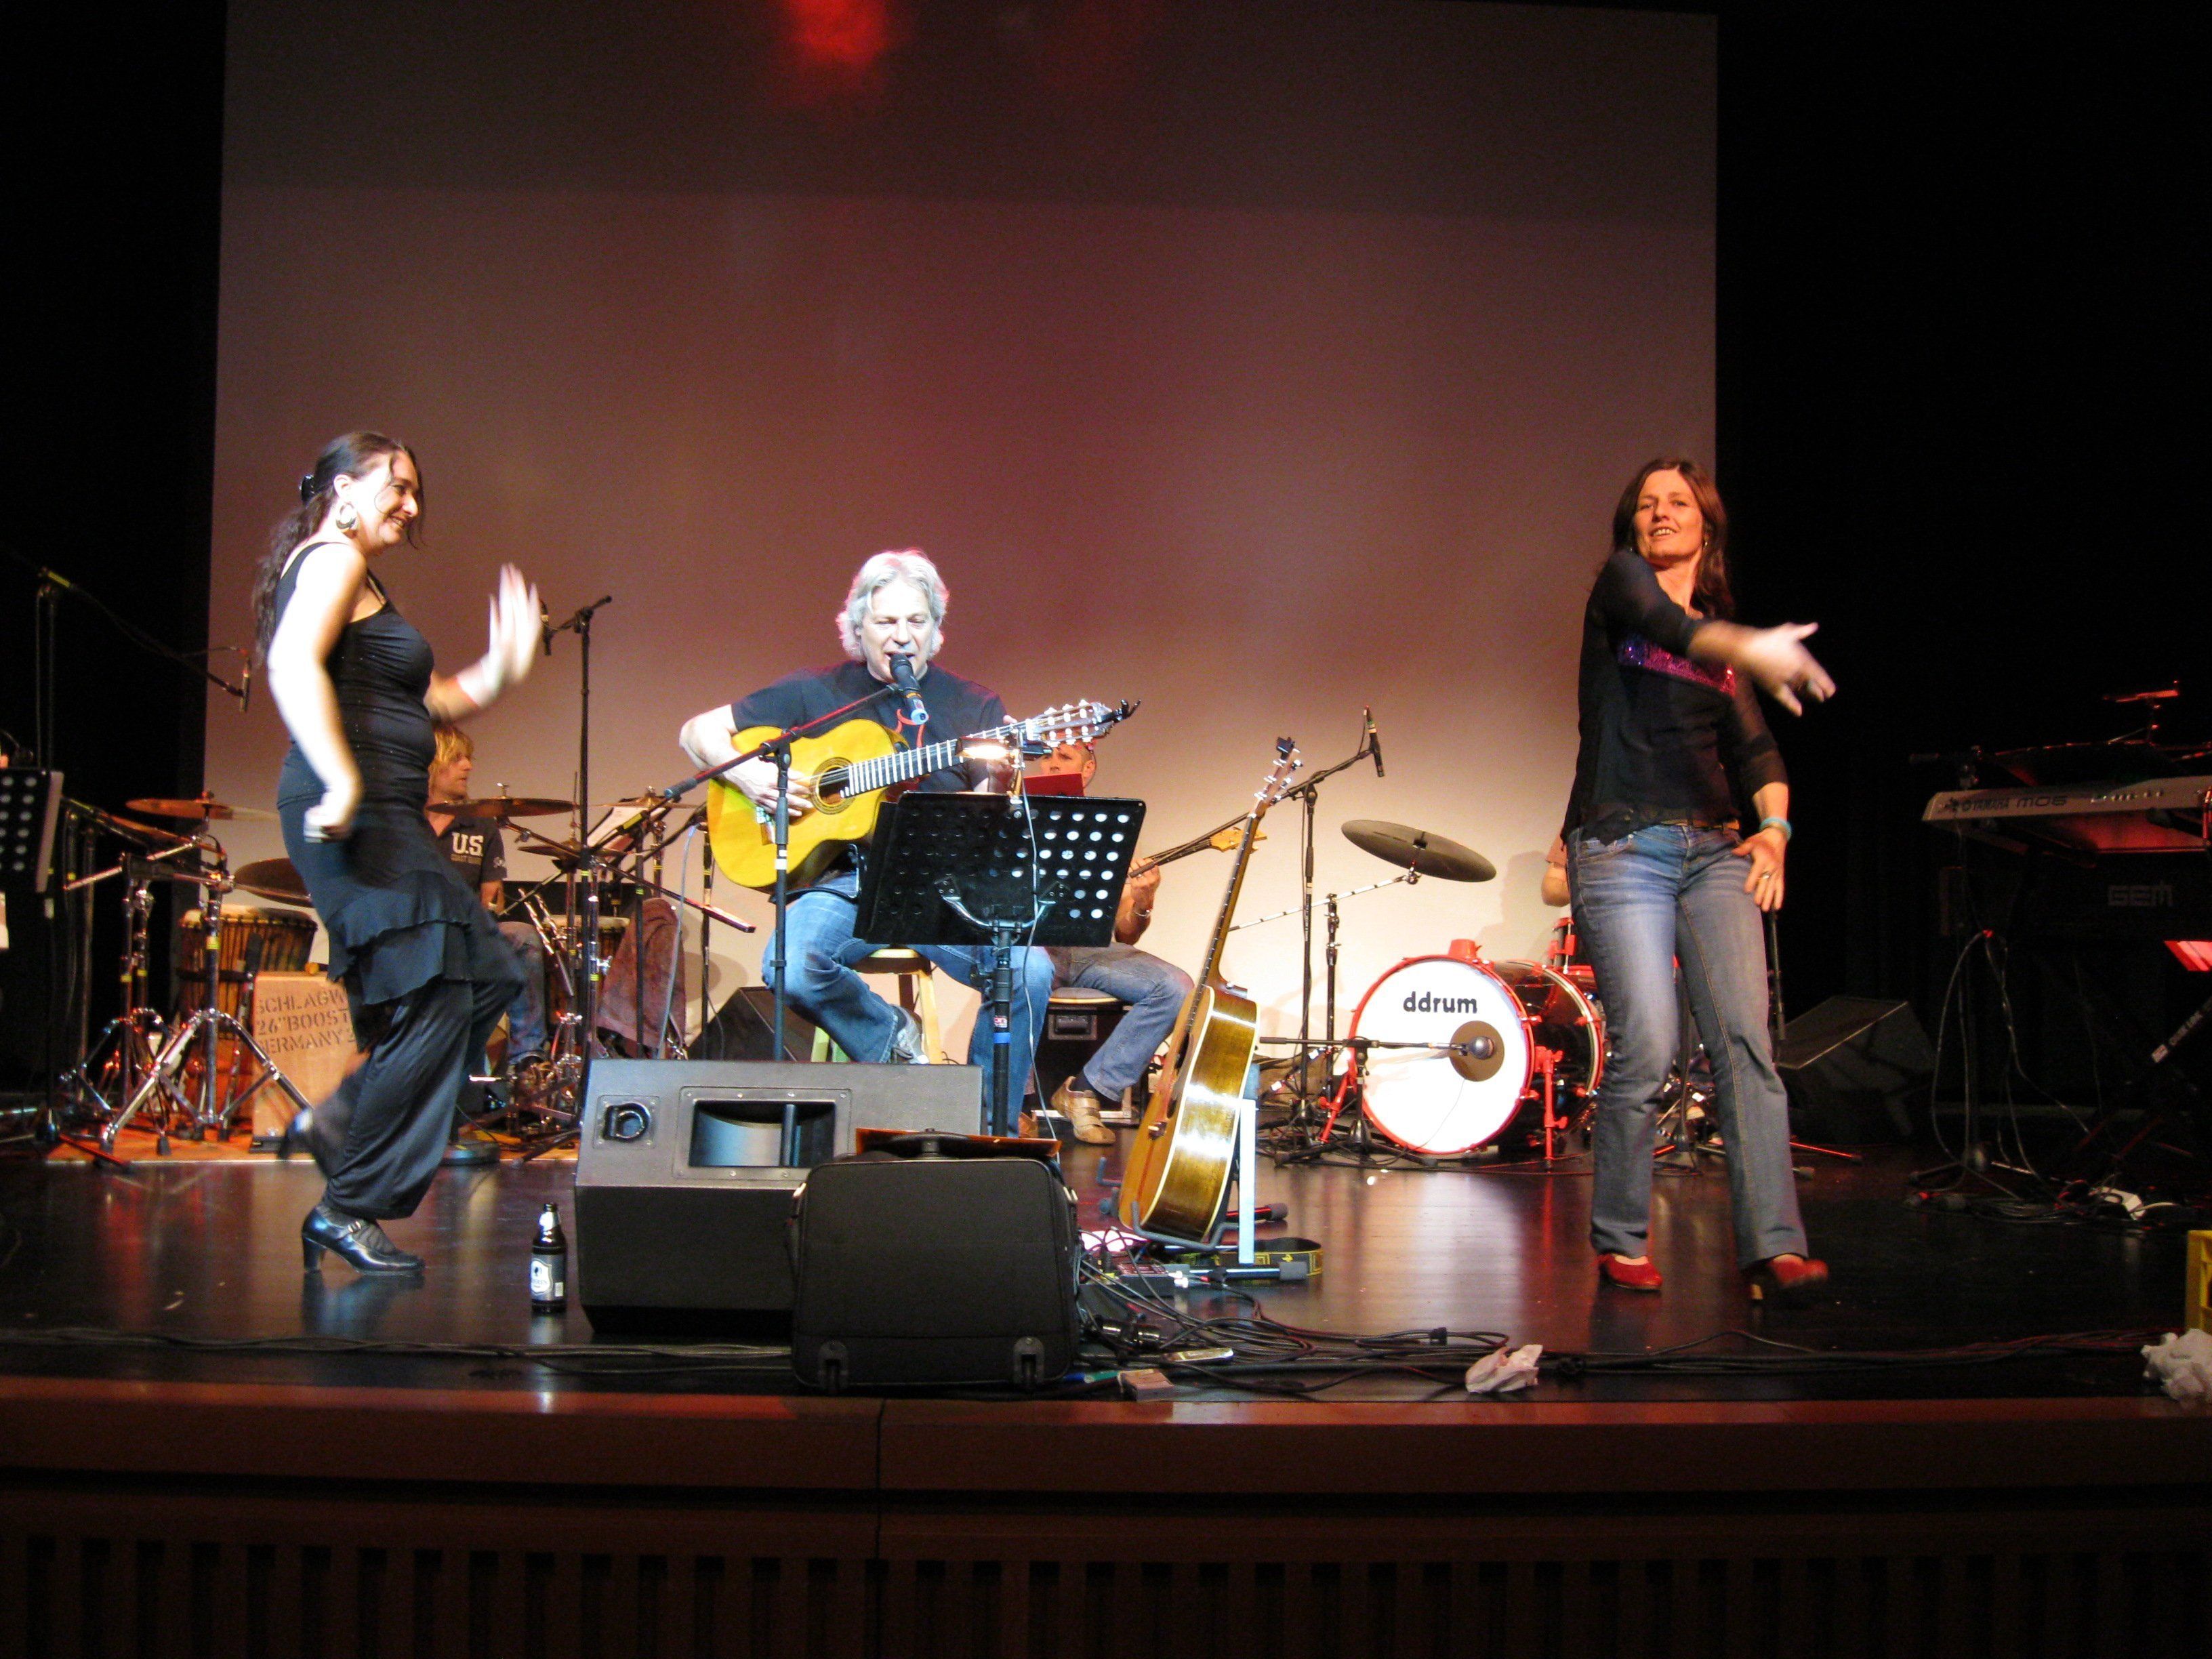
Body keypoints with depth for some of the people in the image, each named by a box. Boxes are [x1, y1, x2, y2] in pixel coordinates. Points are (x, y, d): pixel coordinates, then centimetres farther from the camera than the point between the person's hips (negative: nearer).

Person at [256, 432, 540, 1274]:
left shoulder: (361, 579, 25)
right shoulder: (332, 558, -5)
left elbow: (432, 699, 27)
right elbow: (292, 666, -23)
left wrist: (499, 668, 12)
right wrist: (339, 783, -29)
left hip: (388, 817, 10)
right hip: (356, 815, -10)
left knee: (489, 975, 10)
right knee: (434, 1004, -10)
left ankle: (339, 1119, 12)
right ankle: (348, 1207, -2)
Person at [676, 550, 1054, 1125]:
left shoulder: (972, 706, 9)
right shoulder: (817, 694, 9)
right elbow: (698, 731, 11)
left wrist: (1001, 774, -25)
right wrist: (746, 772, -9)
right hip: (845, 878, 0)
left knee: (1030, 973, -27)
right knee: (789, 968, -32)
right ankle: (890, 1035, -1)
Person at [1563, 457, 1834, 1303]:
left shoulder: (1721, 634, 22)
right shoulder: (1619, 582, 7)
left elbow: (1753, 747, 16)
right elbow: (1660, 621, -16)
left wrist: (1773, 828, -3)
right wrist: (1749, 651, -34)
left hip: (1715, 850, 5)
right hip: (1622, 846, -4)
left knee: (1745, 1041, -11)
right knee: (1645, 1051, -12)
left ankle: (1774, 1248, -15)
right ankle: (1620, 1243, 6)